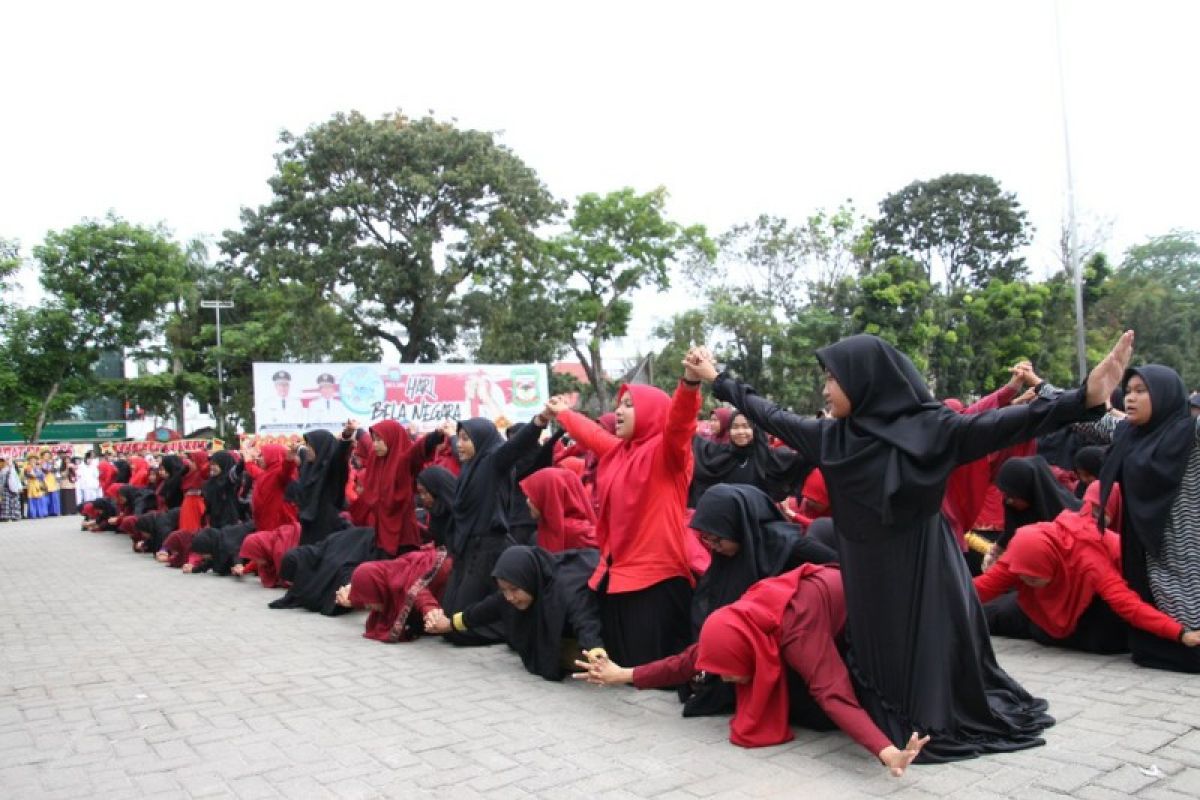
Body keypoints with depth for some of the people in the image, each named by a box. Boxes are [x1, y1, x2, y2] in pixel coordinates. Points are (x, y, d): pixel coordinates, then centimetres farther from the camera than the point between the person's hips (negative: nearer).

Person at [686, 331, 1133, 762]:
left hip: (922, 573, -4)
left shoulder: (929, 428, -14)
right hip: (866, 576, 5)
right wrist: (718, 380, 17)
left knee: (928, 655, 4)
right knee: (877, 656, 12)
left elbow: (1000, 426, -23)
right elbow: (773, 418, 11)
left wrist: (1086, 397, -36)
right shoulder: (830, 436, 0)